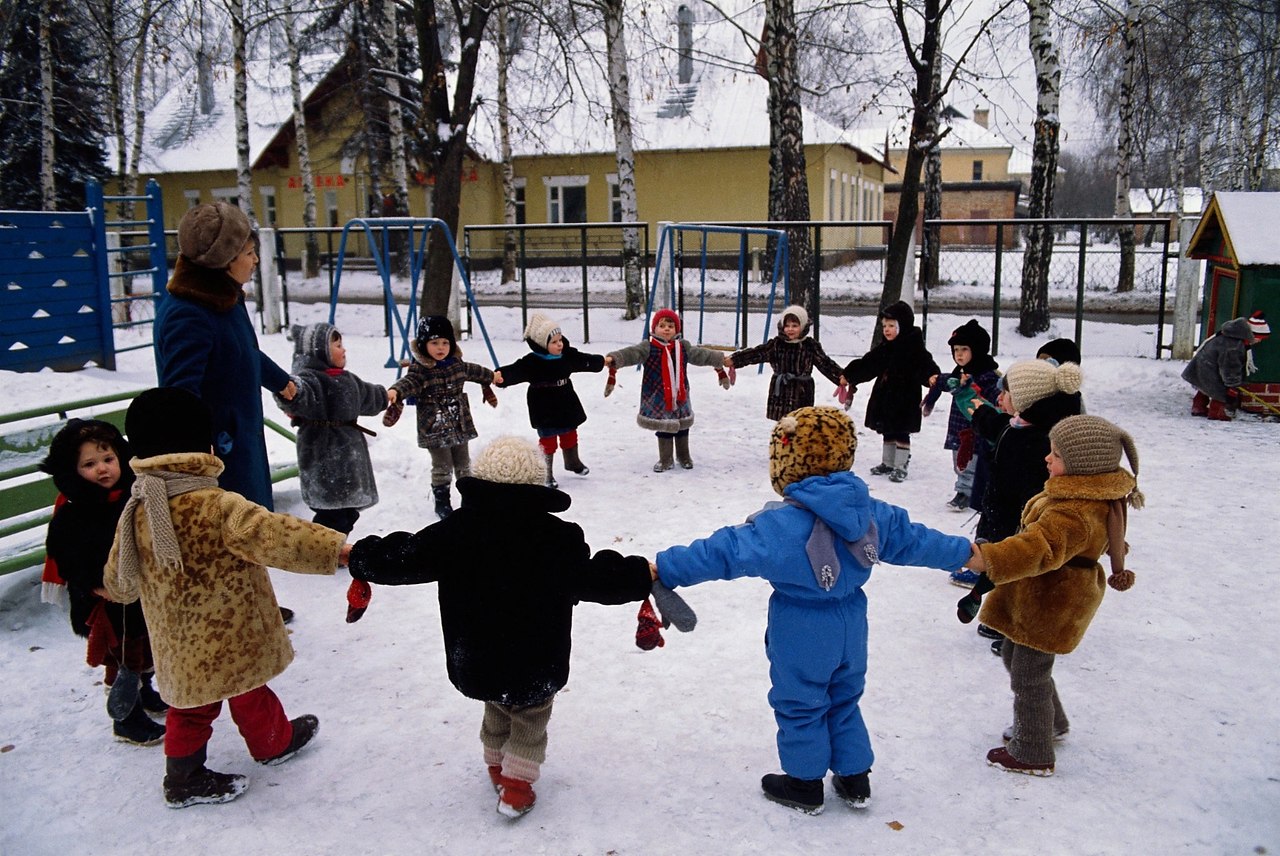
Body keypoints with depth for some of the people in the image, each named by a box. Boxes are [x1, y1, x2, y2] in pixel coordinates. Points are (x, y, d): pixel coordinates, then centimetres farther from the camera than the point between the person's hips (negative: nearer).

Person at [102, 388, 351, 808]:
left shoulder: (136, 512, -3)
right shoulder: (216, 507, -26)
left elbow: (118, 582, 8)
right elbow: (270, 535, -38)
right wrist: (336, 546, -43)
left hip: (178, 646, 5)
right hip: (229, 638, -5)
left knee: (191, 705, 20)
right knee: (249, 695, 18)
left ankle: (184, 777, 28)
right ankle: (275, 741, 41)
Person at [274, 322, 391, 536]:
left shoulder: (345, 379, 15)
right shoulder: (310, 378, -16)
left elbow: (366, 395, 37)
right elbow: (301, 395, -40)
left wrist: (384, 396, 55)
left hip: (349, 454, 10)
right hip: (325, 460, -9)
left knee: (348, 511, 16)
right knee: (332, 513, -11)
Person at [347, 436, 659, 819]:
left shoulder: (455, 529, -12)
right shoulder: (556, 536, -18)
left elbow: (403, 560, -10)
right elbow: (594, 579, -18)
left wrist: (361, 557, 7)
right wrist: (645, 575, -8)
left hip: (473, 663, 4)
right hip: (535, 667, -3)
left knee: (496, 714, 30)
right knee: (530, 722, 21)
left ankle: (498, 769, 48)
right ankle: (516, 787, 25)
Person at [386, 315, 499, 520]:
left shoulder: (456, 363, 4)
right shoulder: (420, 369, -16)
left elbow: (472, 371, 24)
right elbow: (409, 382, -33)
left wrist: (491, 376, 41)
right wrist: (395, 391, -56)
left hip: (460, 424, 6)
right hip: (435, 428, -6)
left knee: (463, 464, 17)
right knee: (442, 466, 1)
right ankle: (442, 502, 18)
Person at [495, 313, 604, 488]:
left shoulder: (568, 355, -1)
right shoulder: (532, 362, -21)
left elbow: (585, 361, 17)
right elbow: (515, 371, -35)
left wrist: (602, 361, 29)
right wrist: (501, 375, -55)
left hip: (567, 407, 6)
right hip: (545, 412, -6)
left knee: (570, 437, 22)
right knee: (548, 441, 0)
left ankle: (573, 462, 47)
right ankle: (545, 474, 14)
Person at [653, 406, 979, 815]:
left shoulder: (781, 524, -26)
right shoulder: (872, 512, -7)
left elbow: (724, 551, -28)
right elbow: (914, 540, 6)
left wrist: (665, 569, -25)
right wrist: (964, 552, 22)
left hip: (801, 636, -6)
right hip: (850, 629, 6)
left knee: (799, 706, 15)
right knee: (844, 702, 24)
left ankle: (805, 785, 30)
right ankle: (855, 781, 36)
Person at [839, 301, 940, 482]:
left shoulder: (914, 347, -13)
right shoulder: (884, 348, 9)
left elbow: (925, 364, -25)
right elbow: (866, 364, 16)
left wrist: (933, 376, -45)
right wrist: (848, 375, 18)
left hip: (904, 400, -7)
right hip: (884, 398, 7)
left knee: (901, 433, 0)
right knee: (887, 433, 16)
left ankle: (901, 467, 9)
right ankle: (887, 463, 28)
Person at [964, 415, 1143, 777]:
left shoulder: (1076, 513, -32)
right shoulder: (1097, 495, 4)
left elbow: (1041, 547, -47)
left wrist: (989, 559, -55)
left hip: (1052, 605, -11)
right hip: (1047, 597, 11)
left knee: (1028, 678, 4)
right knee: (1014, 654, 26)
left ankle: (1032, 754, 23)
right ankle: (1052, 722, 46)